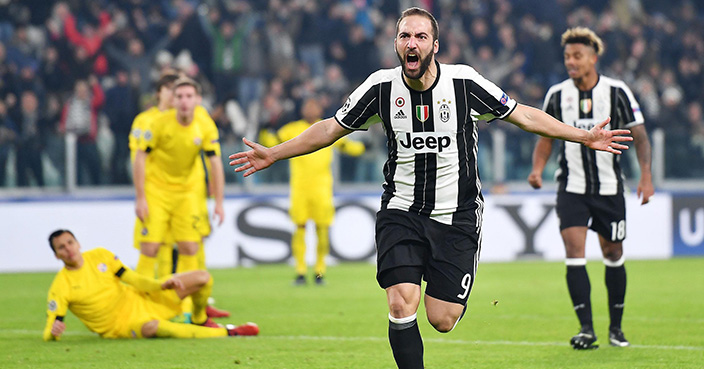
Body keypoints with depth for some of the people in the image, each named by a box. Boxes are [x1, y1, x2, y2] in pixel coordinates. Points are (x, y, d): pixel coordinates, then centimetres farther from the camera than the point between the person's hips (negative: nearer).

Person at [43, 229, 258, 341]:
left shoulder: (99, 256, 0)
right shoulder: (60, 288, -13)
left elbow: (132, 279, 2)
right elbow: (49, 334, -14)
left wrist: (161, 285, -14)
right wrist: (54, 332, -39)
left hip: (138, 300, 6)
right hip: (120, 325, -6)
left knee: (202, 278, -3)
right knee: (151, 327, -44)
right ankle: (227, 332, -32)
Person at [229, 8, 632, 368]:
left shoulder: (464, 83, -9)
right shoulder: (381, 87, -5)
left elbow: (522, 115, 1)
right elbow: (331, 128, 7)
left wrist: (584, 137, -3)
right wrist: (271, 155, 6)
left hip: (457, 216, -1)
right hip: (402, 211, 1)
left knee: (442, 320, -3)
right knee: (401, 304, -17)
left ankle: (454, 292, 34)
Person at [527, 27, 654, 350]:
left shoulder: (617, 92, -7)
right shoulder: (556, 95, -2)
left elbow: (639, 135, -2)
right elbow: (546, 137, 9)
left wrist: (646, 176, -14)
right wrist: (538, 169, -9)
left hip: (609, 187, 0)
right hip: (572, 187, 1)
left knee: (613, 255, 8)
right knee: (574, 252, -14)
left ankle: (616, 327, 23)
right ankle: (586, 328, -14)